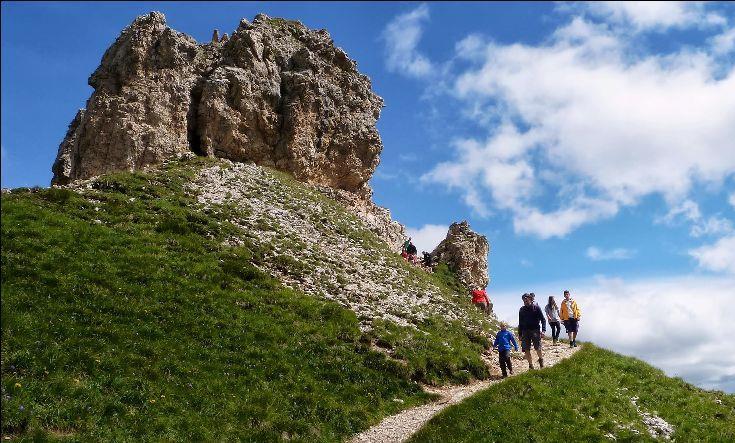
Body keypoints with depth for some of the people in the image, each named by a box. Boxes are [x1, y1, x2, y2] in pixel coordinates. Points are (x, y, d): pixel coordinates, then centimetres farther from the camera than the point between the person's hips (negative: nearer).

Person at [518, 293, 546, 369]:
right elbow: (520, 323, 17)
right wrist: (520, 334, 13)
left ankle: (541, 359, 18)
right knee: (526, 350, -2)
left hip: (535, 330, -3)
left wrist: (543, 330, -12)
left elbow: (543, 319, 0)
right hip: (525, 331, 3)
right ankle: (530, 365, 12)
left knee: (537, 348, -12)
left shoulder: (536, 308, 0)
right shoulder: (522, 310, 10)